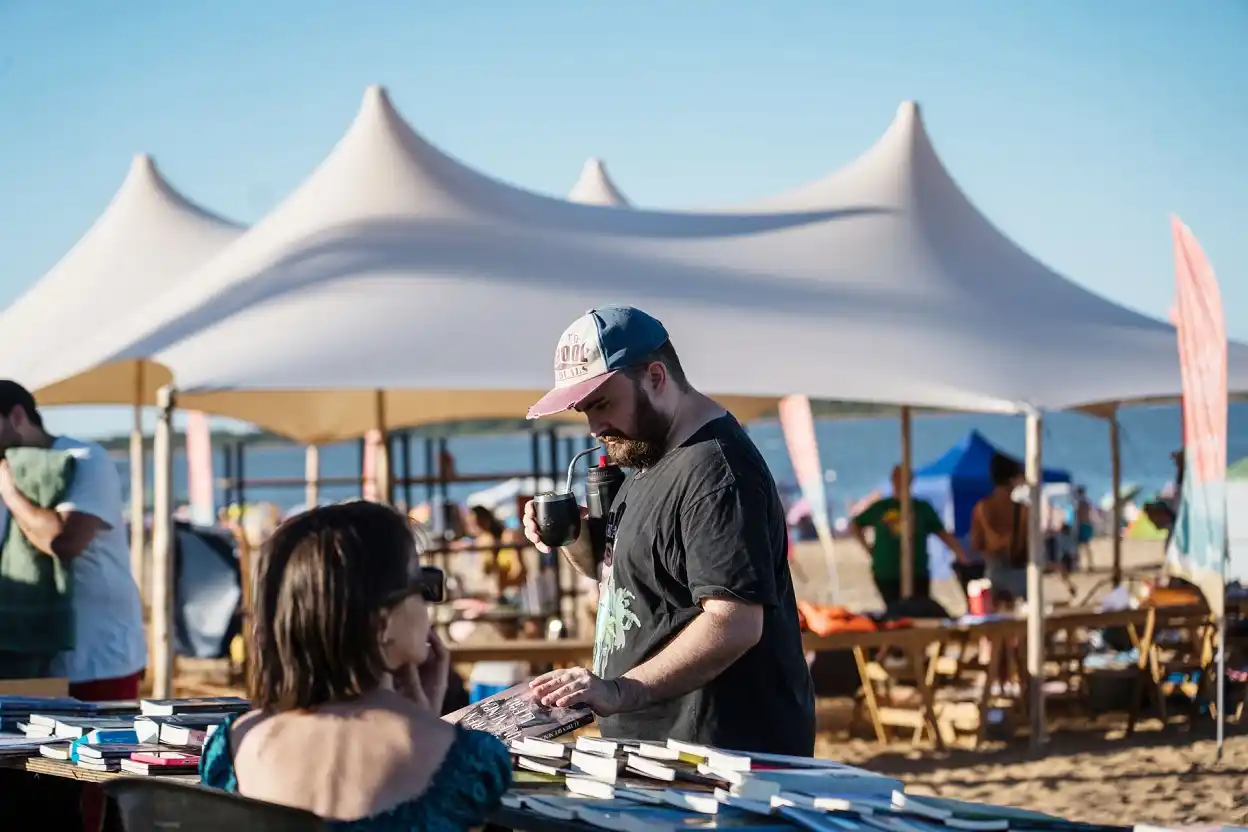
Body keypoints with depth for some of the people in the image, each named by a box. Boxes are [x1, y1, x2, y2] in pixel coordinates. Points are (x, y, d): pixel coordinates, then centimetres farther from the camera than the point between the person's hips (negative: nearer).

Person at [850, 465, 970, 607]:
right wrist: (867, 547, 8)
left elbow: (944, 535, 4)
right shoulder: (880, 507, 8)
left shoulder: (923, 508, 7)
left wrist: (964, 558, -6)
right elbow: (854, 525, 21)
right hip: (886, 574, 0)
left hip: (918, 574, 0)